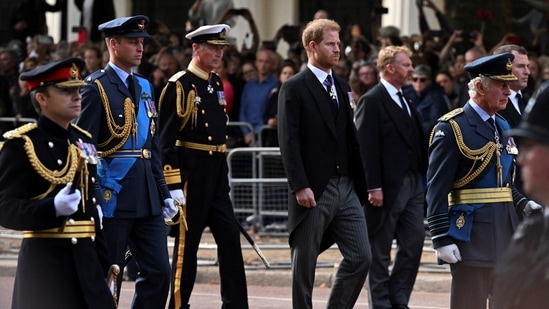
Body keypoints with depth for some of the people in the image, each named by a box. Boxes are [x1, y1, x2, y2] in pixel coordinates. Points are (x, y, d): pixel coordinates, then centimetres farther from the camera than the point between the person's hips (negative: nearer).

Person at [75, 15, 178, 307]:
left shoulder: (144, 86, 15)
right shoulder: (97, 87, -8)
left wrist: (163, 193, 15)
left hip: (146, 197, 7)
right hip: (113, 196, -7)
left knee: (158, 272, 4)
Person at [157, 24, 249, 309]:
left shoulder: (217, 84, 13)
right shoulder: (179, 86, -11)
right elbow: (165, 140, -15)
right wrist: (173, 186, -19)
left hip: (217, 174, 7)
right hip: (191, 174, -7)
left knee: (230, 237, 2)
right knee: (187, 241, 0)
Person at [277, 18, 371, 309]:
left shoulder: (342, 87, 16)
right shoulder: (294, 88, -5)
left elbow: (350, 138, 17)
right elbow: (289, 141, -12)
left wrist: (361, 183, 11)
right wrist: (300, 186, -19)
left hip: (346, 187, 6)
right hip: (314, 191, -6)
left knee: (360, 256, 0)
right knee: (305, 263, 1)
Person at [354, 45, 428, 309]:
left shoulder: (405, 101, 15)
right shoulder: (371, 101, -10)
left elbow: (417, 144, 16)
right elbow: (366, 148, -15)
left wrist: (422, 178, 9)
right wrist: (373, 187, -20)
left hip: (412, 185, 8)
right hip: (386, 187, -8)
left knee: (414, 243, 7)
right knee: (380, 252, 2)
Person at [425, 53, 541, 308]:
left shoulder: (502, 127, 14)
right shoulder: (452, 128, -11)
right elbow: (437, 189, -15)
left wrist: (523, 203, 4)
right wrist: (442, 238, -19)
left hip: (507, 230, 8)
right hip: (473, 234, -8)